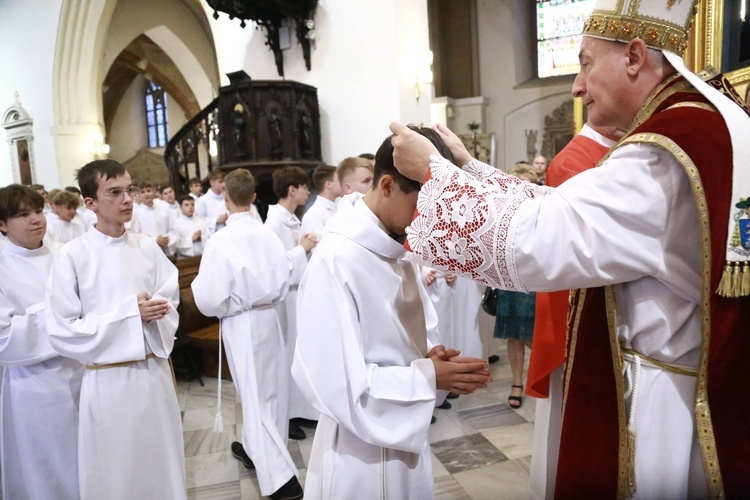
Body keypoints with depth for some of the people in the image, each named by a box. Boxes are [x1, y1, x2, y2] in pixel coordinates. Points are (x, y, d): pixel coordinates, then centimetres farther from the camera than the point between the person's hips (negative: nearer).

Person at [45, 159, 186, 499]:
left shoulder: (147, 247, 0)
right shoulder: (72, 256, -10)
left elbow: (169, 304, 5)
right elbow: (62, 332, -12)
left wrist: (152, 312, -17)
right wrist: (130, 313, -15)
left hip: (155, 372, 4)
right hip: (108, 380, -3)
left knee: (162, 465, 19)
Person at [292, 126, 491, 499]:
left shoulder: (398, 253, 3)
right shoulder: (335, 262, -24)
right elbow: (335, 382, -25)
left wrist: (436, 359, -10)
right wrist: (428, 377, -22)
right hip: (362, 452, -7)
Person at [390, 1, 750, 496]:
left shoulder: (669, 152, -25)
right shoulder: (708, 125, 8)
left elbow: (530, 241, -27)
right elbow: (563, 212, 8)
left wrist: (433, 171, -15)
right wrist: (469, 168, 6)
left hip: (668, 406, -9)